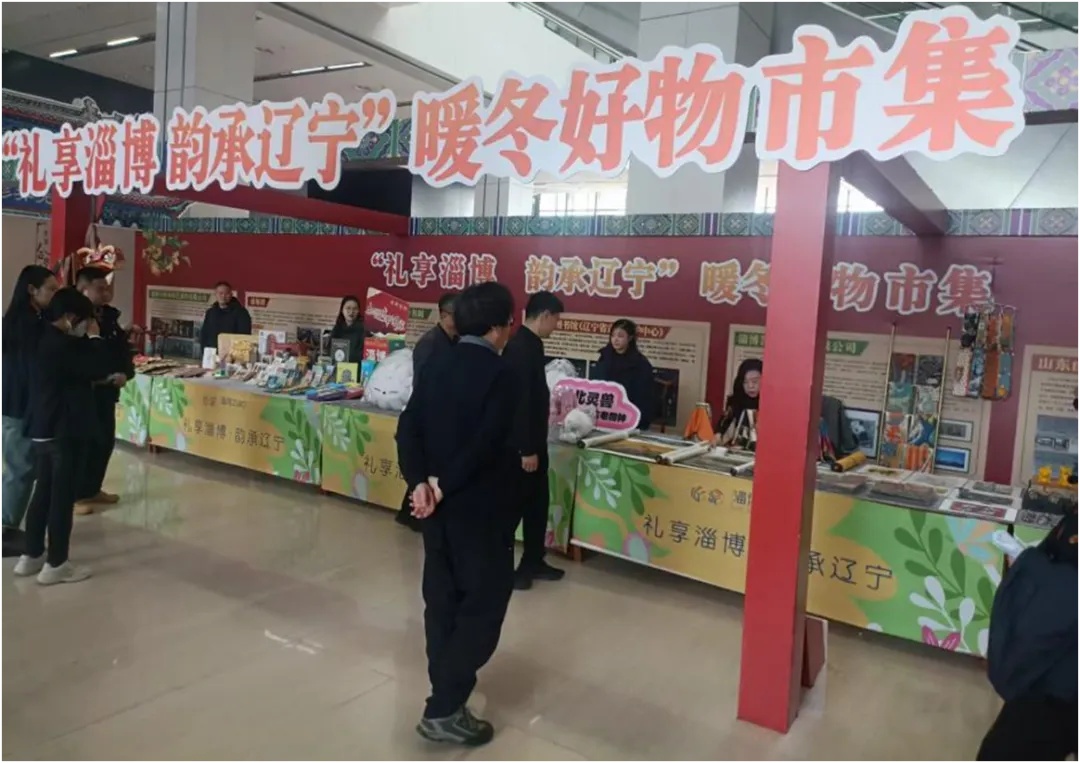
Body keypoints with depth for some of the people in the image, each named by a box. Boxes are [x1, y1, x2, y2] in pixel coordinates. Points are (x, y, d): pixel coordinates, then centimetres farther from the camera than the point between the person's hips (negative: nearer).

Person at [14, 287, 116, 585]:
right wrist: (94, 337, -9)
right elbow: (101, 368, -20)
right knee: (62, 495, -1)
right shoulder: (61, 345, -21)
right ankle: (55, 564, 7)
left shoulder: (43, 339, 9)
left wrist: (85, 340, 6)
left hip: (42, 428, 10)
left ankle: (31, 556, 26)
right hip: (62, 430, -10)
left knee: (44, 491, 17)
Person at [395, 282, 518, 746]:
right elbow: (488, 443, -24)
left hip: (437, 504, 7)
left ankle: (447, 692, 31)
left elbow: (408, 428, -2)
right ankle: (444, 709, 4)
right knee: (484, 602, 3)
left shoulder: (437, 368, 7)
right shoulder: (499, 374, -13)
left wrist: (419, 482, -11)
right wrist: (444, 484, -16)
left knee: (442, 598, 17)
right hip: (478, 506, -7)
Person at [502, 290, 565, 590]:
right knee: (514, 505, 3)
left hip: (532, 441, 10)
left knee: (537, 502, 18)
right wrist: (526, 450, -23)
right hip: (521, 444, -10)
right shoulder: (520, 347, -22)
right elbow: (518, 401, -24)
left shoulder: (529, 344, 9)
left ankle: (533, 562, 31)